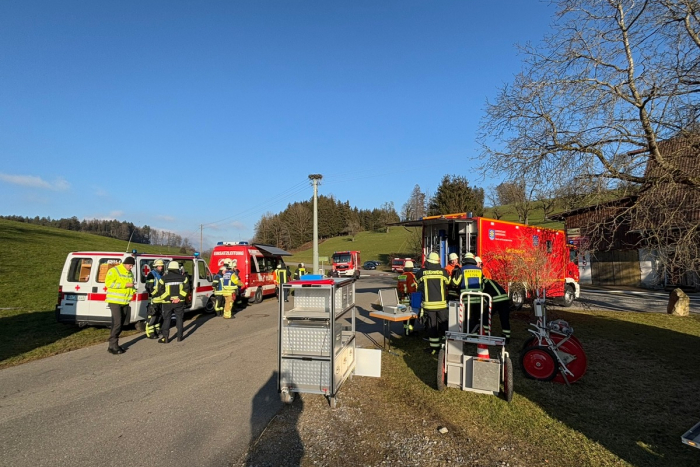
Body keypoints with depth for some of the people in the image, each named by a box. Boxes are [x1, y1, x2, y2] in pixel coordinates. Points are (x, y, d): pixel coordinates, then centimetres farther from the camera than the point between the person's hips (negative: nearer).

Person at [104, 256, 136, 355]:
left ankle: (114, 345, 21)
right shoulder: (114, 271, -9)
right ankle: (112, 346, -6)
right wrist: (125, 285, -22)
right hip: (115, 301, -8)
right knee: (117, 323, -13)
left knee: (121, 324, 11)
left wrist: (133, 290, 1)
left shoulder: (130, 274, 15)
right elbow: (108, 283, -20)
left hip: (125, 302, 8)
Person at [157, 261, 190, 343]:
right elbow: (186, 288, -7)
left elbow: (160, 289, -7)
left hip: (167, 302, -1)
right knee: (179, 318, 12)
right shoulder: (183, 277, -1)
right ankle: (179, 336, 14)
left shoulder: (164, 278, -4)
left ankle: (165, 337, 5)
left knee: (166, 319, 8)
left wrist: (165, 298, -4)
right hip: (179, 302, 1)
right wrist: (180, 297, -10)